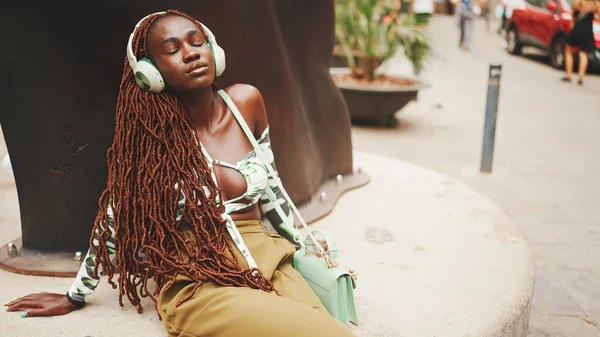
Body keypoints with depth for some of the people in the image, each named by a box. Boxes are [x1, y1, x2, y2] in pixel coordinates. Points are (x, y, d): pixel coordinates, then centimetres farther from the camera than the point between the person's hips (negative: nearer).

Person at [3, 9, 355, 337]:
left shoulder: (245, 101, 1)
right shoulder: (151, 130, -7)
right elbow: (115, 218, 5)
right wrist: (75, 297, 14)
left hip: (266, 262, 4)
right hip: (197, 284, -3)